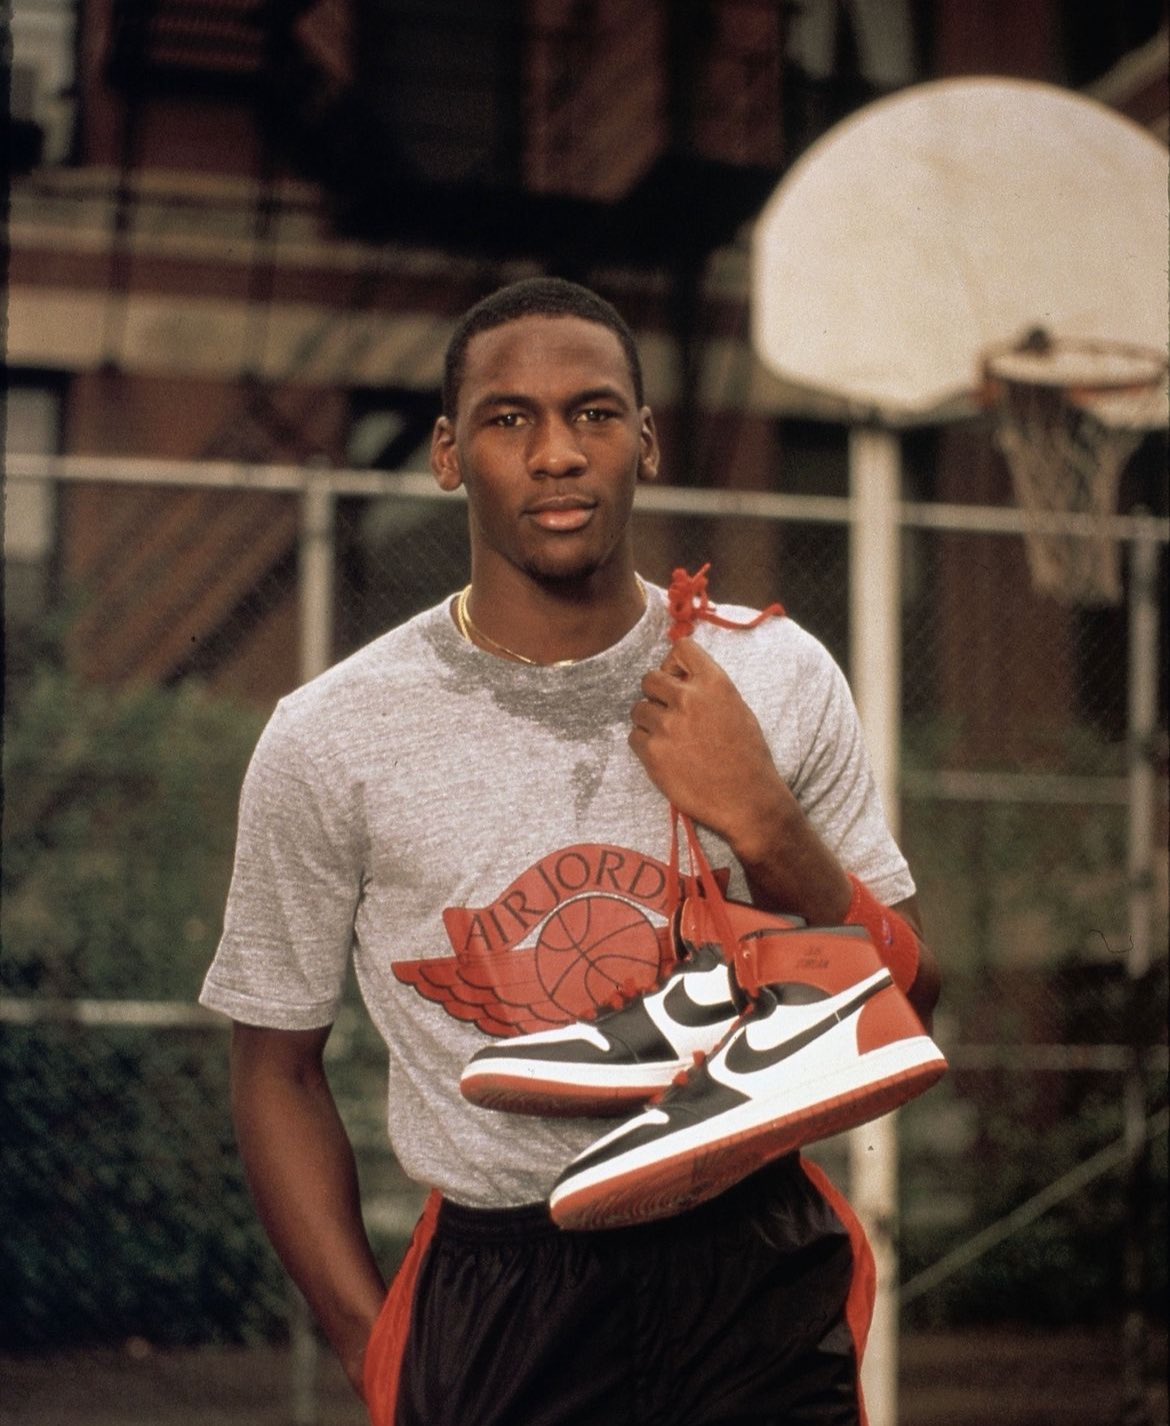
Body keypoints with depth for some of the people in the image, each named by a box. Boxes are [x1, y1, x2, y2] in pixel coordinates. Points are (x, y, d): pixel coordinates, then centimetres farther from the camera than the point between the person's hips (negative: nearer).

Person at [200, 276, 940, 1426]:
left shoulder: (777, 677, -1)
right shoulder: (328, 739, -5)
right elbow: (275, 1064, 3)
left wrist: (763, 826, -14)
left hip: (759, 1276, 1)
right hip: (492, 1306, -1)